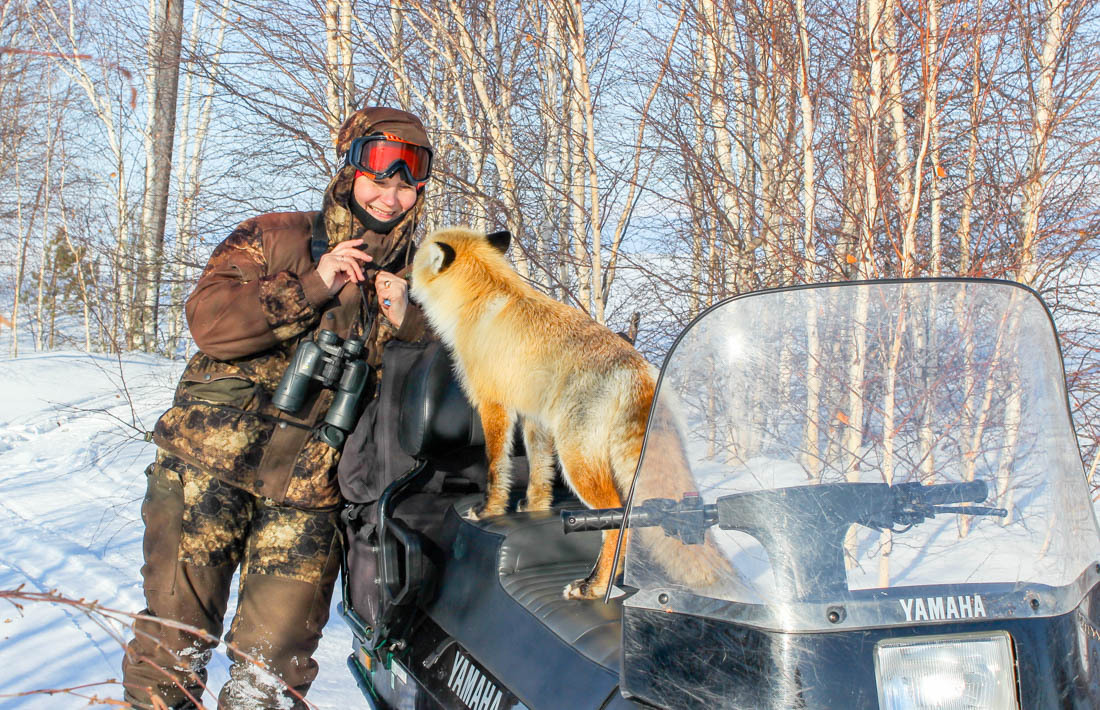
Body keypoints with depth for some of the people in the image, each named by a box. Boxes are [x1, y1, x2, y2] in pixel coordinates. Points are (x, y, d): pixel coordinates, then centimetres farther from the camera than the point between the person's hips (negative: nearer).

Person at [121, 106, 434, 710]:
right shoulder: (275, 238, 5)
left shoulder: (413, 281, 14)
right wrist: (309, 289, -15)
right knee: (172, 644, 3)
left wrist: (407, 325, -8)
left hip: (308, 497, 2)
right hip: (209, 468, -2)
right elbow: (207, 320, -9)